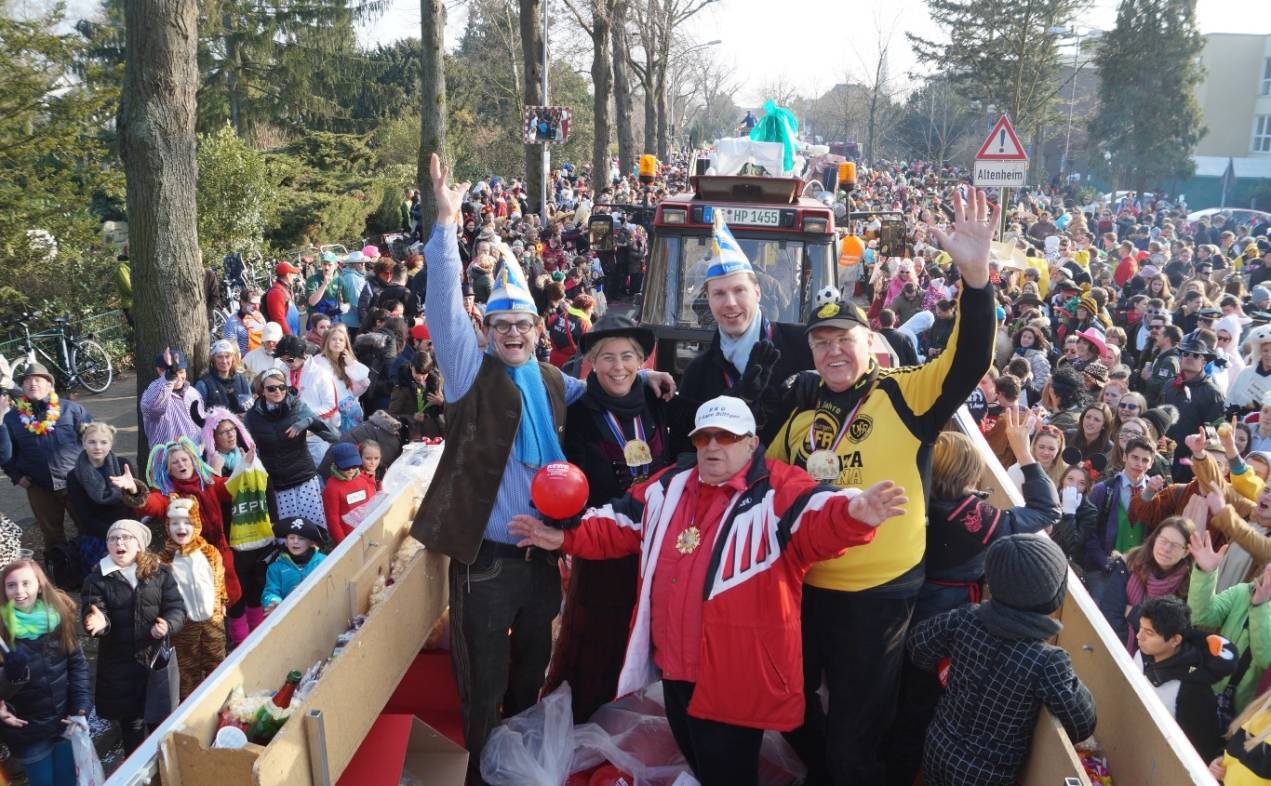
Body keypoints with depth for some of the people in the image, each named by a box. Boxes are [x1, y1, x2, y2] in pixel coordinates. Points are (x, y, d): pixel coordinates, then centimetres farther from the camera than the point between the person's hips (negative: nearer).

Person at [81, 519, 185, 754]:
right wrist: (99, 622, -36)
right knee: (132, 724, 9)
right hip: (120, 664, -1)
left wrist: (168, 625, -25)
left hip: (157, 658, 1)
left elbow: (177, 608, -4)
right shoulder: (97, 578, -3)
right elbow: (90, 612, -13)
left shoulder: (159, 572, -1)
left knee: (162, 720, 14)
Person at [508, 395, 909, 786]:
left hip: (736, 675, -7)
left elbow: (818, 519, -29)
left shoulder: (777, 489, -11)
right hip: (675, 664, 7)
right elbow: (618, 525, 20)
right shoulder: (668, 486, 10)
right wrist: (566, 536, 11)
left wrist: (853, 512, -51)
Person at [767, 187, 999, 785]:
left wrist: (974, 275, -38)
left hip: (879, 591, -5)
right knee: (792, 702, 23)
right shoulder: (804, 410, 6)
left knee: (856, 726, 10)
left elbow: (968, 362, -24)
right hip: (803, 583, 6)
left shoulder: (904, 395, -8)